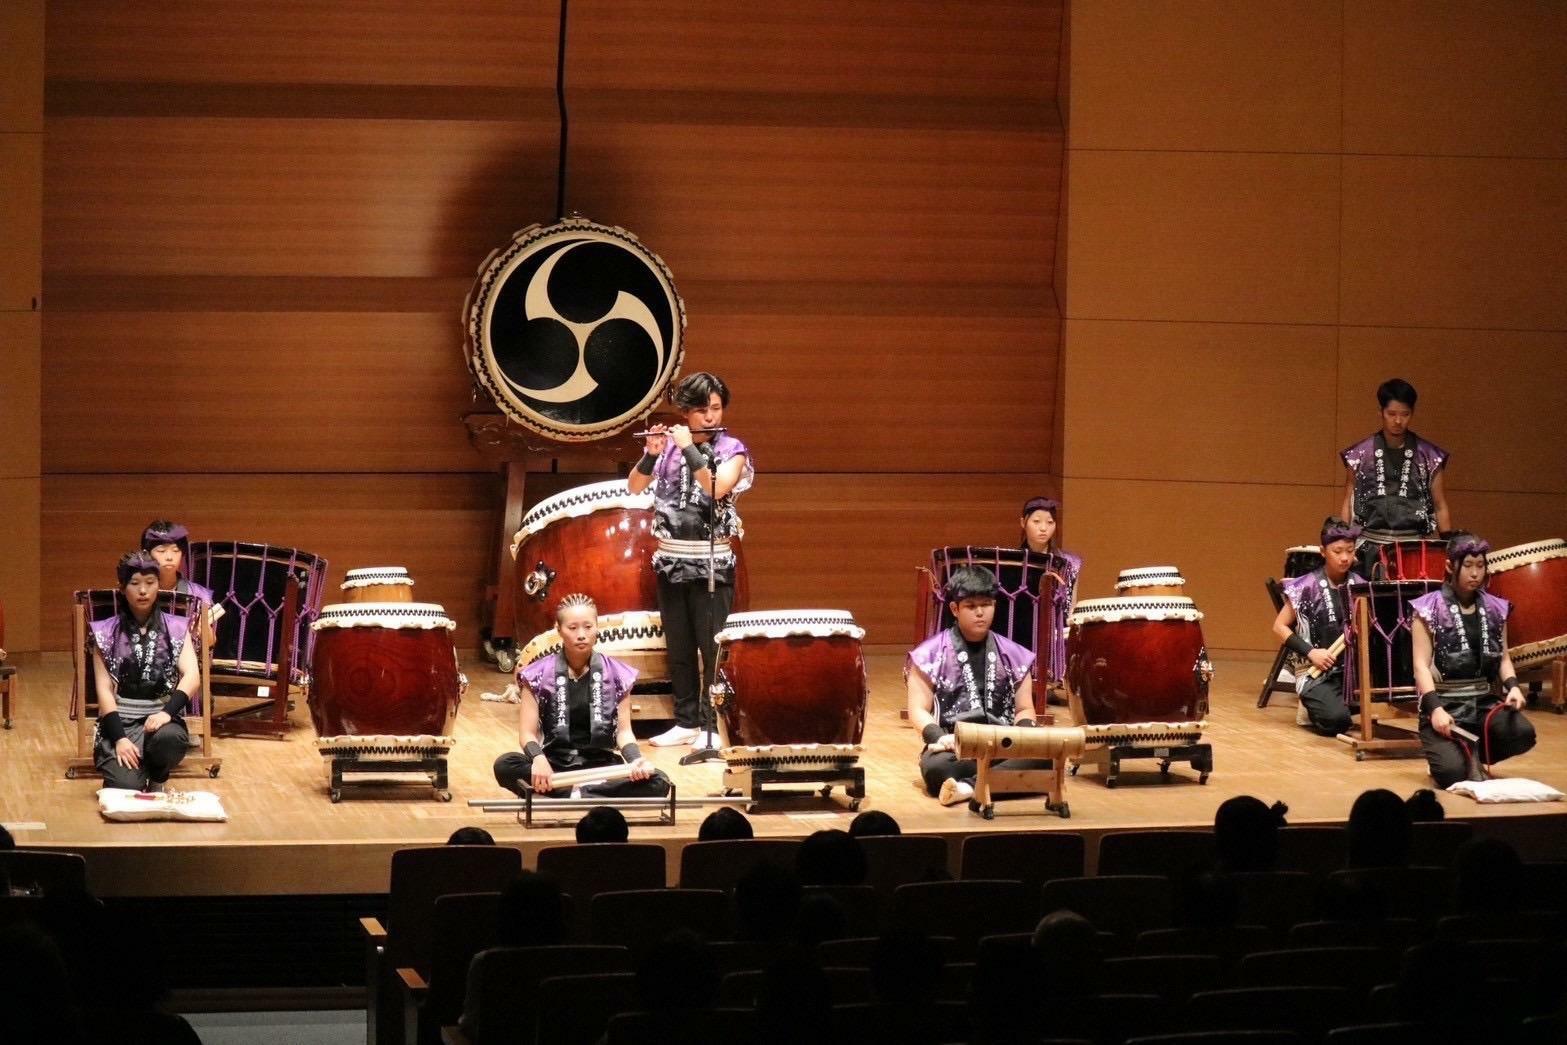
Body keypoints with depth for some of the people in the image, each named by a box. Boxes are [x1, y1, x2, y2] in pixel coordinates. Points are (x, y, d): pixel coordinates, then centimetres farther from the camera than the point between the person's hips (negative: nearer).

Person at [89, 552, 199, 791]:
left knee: (168, 739, -37)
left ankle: (156, 782, -2)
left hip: (162, 718, 1)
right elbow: (104, 689, -2)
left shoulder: (176, 628, 8)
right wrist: (119, 738, -17)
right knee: (126, 787, -27)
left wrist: (167, 712, -25)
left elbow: (192, 677, -6)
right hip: (120, 721, -1)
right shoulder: (106, 633, 5)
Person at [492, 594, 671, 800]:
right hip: (555, 765, -1)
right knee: (505, 766, -31)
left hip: (601, 765, 1)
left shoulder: (616, 675, 5)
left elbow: (623, 730, 3)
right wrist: (538, 759, -27)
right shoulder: (539, 675, 1)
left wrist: (635, 759, -19)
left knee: (658, 783, -27)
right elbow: (528, 732, -3)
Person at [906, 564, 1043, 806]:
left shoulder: (1012, 655, 16)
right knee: (935, 768, -39)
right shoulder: (932, 654, 6)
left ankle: (969, 786, -33)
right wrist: (940, 737, -19)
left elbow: (1025, 709, 18)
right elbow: (918, 711, 2)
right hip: (955, 745, -3)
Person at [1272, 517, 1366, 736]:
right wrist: (1310, 652, -15)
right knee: (1336, 720, -29)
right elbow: (1280, 627, -3)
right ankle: (1313, 706, 7)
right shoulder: (1308, 586, -7)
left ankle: (1346, 702, 10)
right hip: (1318, 672, -4)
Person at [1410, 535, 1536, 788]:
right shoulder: (1429, 609, -4)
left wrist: (1512, 686, -11)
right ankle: (1447, 751, 13)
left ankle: (1475, 756, 6)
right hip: (1443, 703, -4)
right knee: (1452, 774, -27)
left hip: (1483, 701, 5)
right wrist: (1435, 708, -24)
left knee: (1523, 733, -26)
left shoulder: (1495, 609, 10)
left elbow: (1503, 658, 12)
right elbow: (1422, 665, -10)